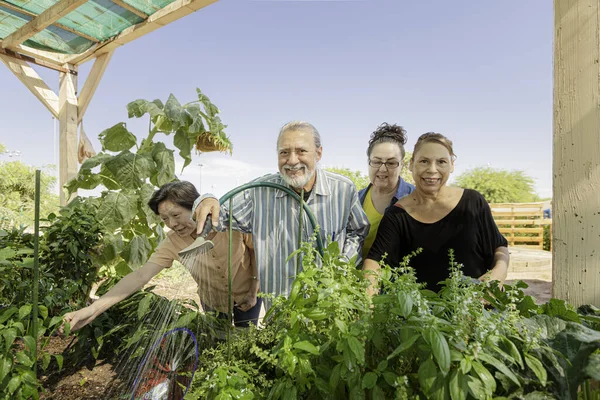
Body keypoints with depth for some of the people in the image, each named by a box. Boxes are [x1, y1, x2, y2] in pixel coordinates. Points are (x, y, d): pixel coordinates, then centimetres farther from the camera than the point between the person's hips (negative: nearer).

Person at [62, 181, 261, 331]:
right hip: (212, 302, 2)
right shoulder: (173, 242, -23)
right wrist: (92, 309, -38)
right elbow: (140, 276, -28)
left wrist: (255, 290, -13)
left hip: (246, 296, -1)